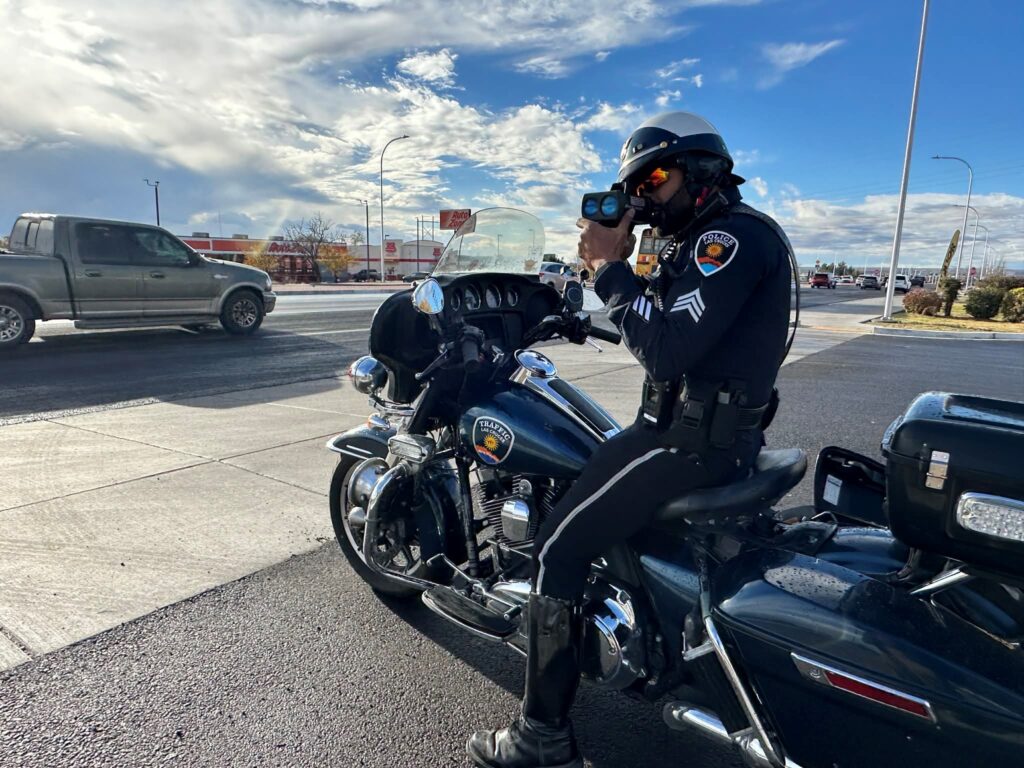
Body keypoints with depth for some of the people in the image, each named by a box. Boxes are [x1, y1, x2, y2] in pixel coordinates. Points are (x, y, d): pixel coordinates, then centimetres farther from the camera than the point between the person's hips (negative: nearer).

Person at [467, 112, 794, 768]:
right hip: (713, 426, 11)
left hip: (694, 436, -11)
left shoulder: (731, 234, -15)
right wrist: (620, 266, 4)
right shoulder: (707, 240, 18)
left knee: (559, 547, -10)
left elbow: (667, 351, -25)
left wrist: (611, 268, -17)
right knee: (582, 471, 27)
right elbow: (660, 331, 16)